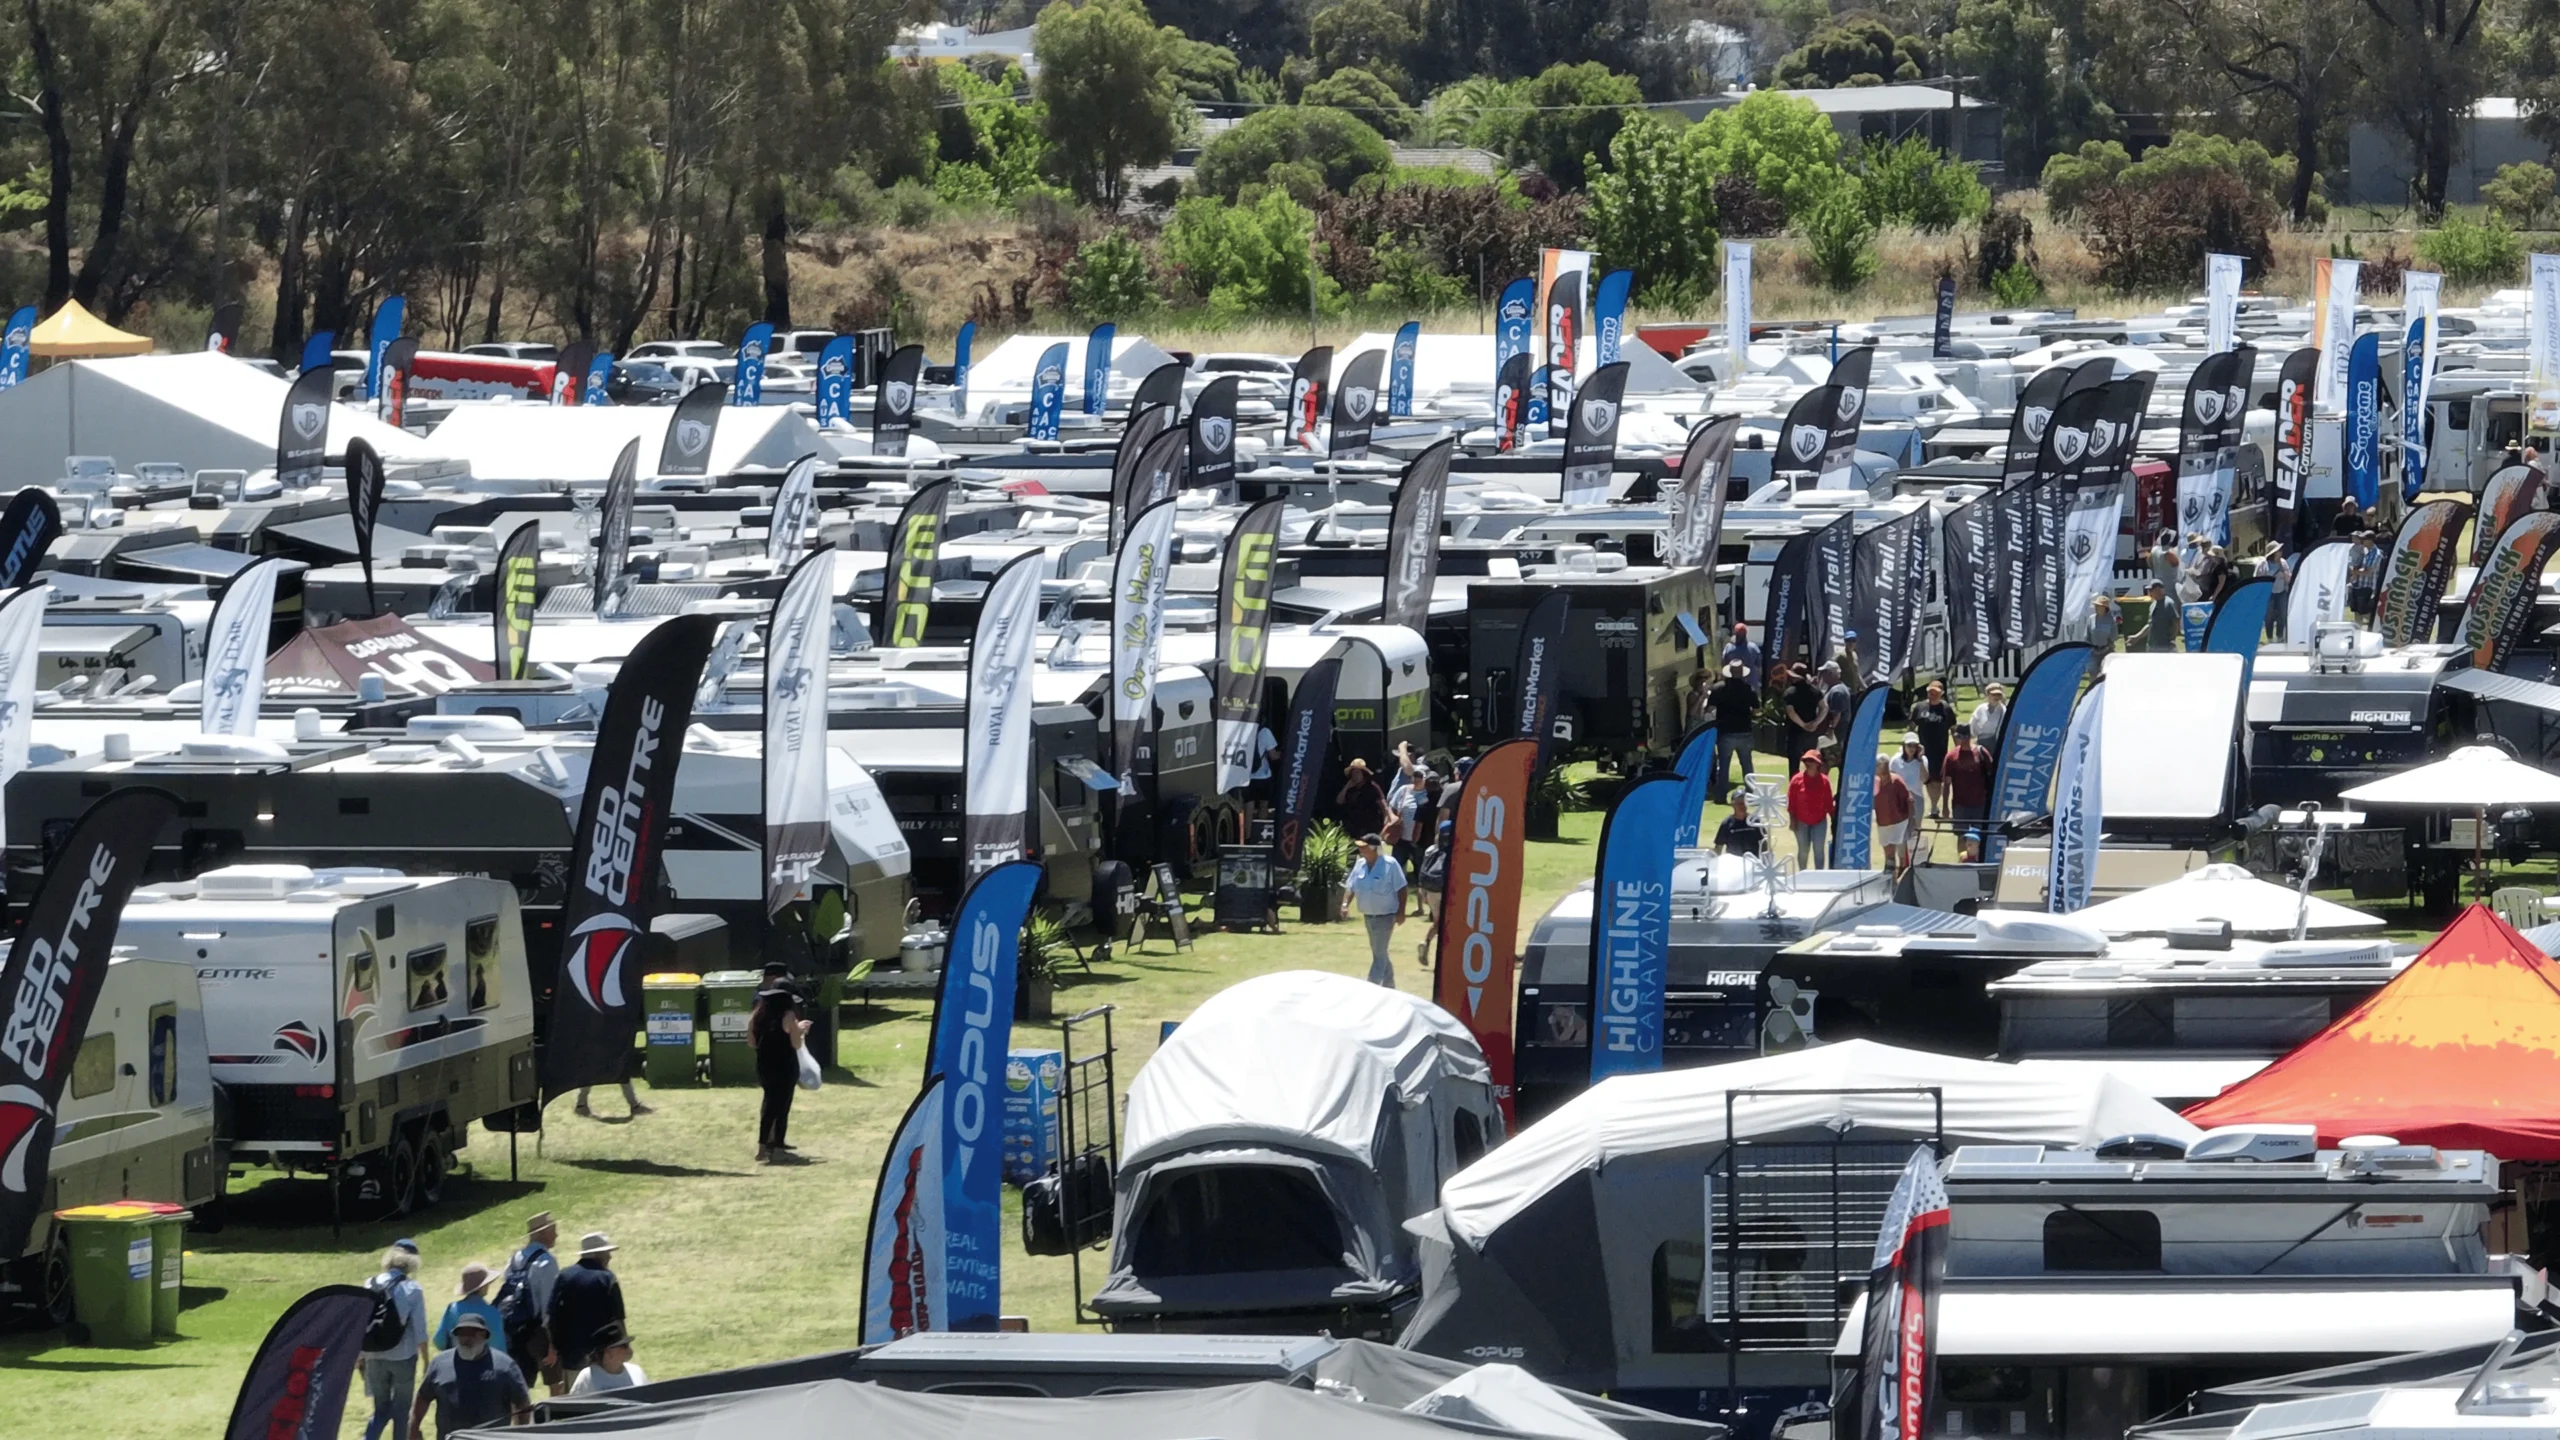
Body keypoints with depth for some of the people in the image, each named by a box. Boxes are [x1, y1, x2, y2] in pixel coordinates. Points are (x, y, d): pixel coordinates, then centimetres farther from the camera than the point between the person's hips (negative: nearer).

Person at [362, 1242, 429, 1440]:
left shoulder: (370, 1286, -1)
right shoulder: (412, 1290, -10)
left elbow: (359, 1325, 4)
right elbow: (420, 1330, -9)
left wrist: (360, 1357, 15)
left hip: (375, 1358, 3)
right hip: (403, 1358, -3)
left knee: (381, 1409, 16)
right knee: (401, 1411, 11)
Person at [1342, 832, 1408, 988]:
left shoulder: (1390, 864, -15)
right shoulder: (1360, 864, 2)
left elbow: (1400, 889, -12)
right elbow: (1351, 886, 6)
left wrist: (1401, 912, -14)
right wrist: (1346, 903, -11)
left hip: (1386, 915, -7)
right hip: (1368, 915, 7)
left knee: (1379, 954, -9)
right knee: (1379, 952, 17)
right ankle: (1389, 985, 30)